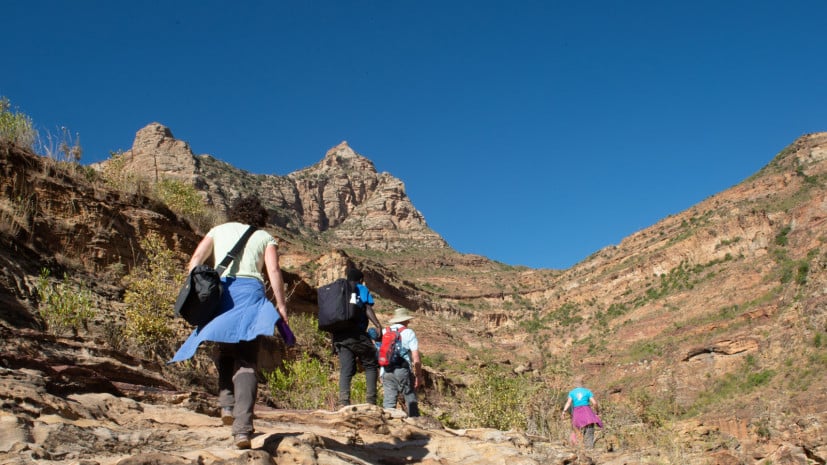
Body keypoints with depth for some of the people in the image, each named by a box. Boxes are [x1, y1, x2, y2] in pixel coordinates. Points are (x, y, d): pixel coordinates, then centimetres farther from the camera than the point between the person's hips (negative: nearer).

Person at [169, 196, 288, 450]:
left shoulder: (218, 230, 24)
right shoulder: (265, 237, 20)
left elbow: (195, 261, 10)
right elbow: (274, 271, 2)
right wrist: (281, 305, -1)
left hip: (219, 290, 2)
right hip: (250, 291, -1)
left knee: (224, 350, 22)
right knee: (246, 362, -5)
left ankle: (227, 404, 3)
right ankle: (242, 428, -18)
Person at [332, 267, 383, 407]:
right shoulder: (362, 289, 6)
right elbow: (367, 309, -8)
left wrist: (332, 336, 17)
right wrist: (379, 326, -13)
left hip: (340, 335, 5)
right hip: (357, 333, -4)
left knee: (345, 369, 3)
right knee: (371, 365, 7)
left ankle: (343, 402, -10)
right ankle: (370, 400, -3)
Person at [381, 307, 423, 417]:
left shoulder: (384, 332, 10)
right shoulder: (409, 333, -1)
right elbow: (416, 359, -7)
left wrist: (381, 375, 18)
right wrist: (419, 376, 0)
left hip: (386, 372, 4)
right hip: (403, 371, -4)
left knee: (389, 401, 6)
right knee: (411, 401, 6)